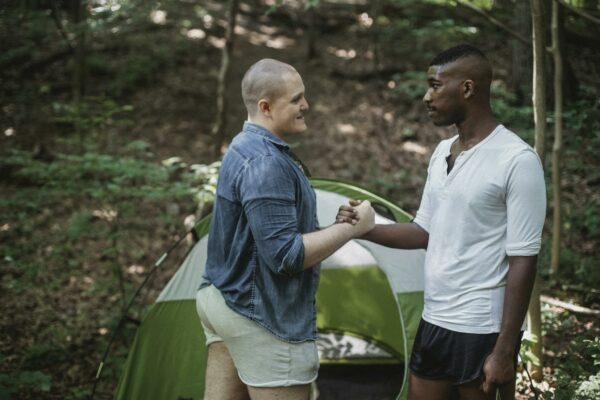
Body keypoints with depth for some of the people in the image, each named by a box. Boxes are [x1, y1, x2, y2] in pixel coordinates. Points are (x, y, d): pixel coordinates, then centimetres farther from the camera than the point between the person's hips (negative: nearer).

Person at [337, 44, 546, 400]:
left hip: (481, 330, -8)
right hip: (433, 322, 8)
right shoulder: (442, 152, 10)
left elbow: (523, 261, -16)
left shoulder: (517, 160, -15)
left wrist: (505, 349, -17)